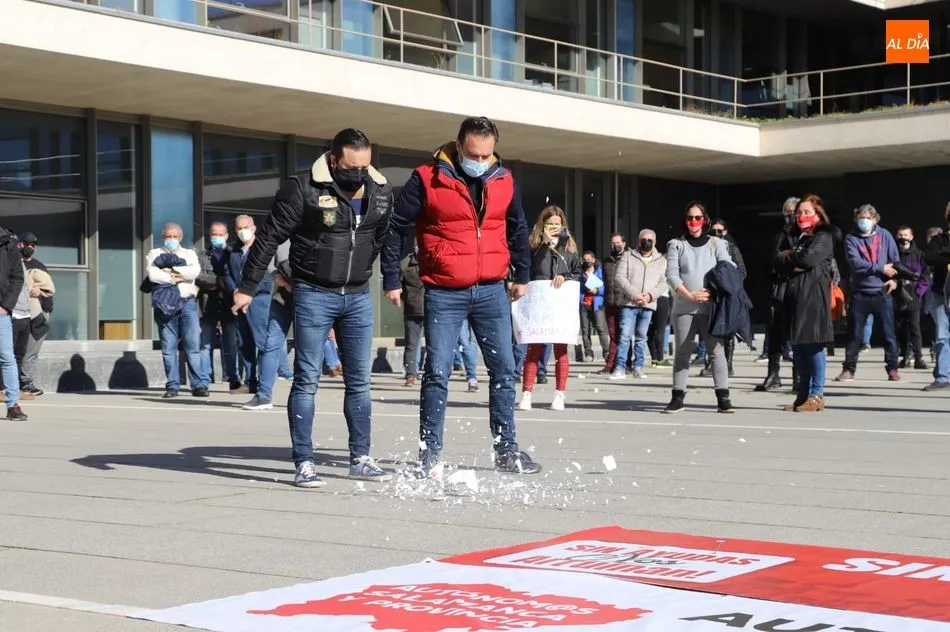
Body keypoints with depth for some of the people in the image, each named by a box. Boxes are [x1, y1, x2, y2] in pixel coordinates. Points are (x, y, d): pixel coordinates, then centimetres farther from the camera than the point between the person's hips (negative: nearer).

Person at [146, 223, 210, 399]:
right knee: (168, 347, -1)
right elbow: (153, 274, -5)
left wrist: (170, 270, -5)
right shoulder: (154, 254, 14)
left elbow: (195, 271, -4)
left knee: (193, 345, -6)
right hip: (164, 303, 0)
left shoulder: (189, 254, 17)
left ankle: (199, 385, -6)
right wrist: (174, 278, -6)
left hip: (187, 302, 0)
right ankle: (172, 386, 2)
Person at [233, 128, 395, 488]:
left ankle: (360, 459, 18)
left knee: (359, 380, 9)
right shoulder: (304, 189, -14)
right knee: (307, 380, -2)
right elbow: (269, 237, -10)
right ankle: (304, 464, 3)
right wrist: (247, 287, -9)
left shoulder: (381, 193, 2)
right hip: (314, 295, -5)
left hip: (358, 296, 5)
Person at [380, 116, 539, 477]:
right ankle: (430, 454, 5)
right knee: (437, 373, -4)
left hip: (492, 291, 4)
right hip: (444, 294, -4)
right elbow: (397, 229, -2)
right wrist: (391, 280, -3)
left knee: (504, 370, 5)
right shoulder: (427, 179, -6)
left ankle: (506, 450, 15)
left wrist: (522, 276, 23)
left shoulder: (503, 181, 7)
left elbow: (518, 230, 21)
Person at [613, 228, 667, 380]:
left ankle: (638, 368, 12)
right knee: (625, 335, -8)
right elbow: (620, 276, -1)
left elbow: (663, 282, 5)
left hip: (648, 305, 2)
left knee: (641, 337, 6)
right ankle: (620, 368, -7)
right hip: (629, 303, -2)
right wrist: (633, 294, -13)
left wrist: (650, 295, -11)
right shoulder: (628, 256, 9)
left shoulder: (661, 260, 13)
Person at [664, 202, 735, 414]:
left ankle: (723, 397, -3)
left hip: (712, 307, 0)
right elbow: (672, 274, 1)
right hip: (683, 308, 1)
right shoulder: (676, 245, 10)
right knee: (682, 352, 3)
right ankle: (678, 397, 6)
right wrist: (689, 295, -11)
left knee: (716, 350, -4)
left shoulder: (716, 244, 10)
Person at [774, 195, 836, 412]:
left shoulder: (823, 237, 0)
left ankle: (816, 396, -5)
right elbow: (778, 264, 16)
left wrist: (786, 257, 2)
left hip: (814, 298, -8)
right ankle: (803, 394, 12)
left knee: (813, 345, -8)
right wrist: (794, 264, -5)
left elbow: (807, 258, -16)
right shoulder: (799, 239, 25)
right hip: (795, 297, 8)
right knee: (798, 346, 8)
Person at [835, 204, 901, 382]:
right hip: (860, 293, -1)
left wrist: (894, 279, -8)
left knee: (889, 333, 3)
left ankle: (892, 369, 11)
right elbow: (856, 263, -13)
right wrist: (880, 269, -14)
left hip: (882, 292, 1)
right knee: (855, 334, 3)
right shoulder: (851, 238, -1)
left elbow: (895, 259, 7)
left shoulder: (884, 235, 5)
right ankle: (849, 369, 10)